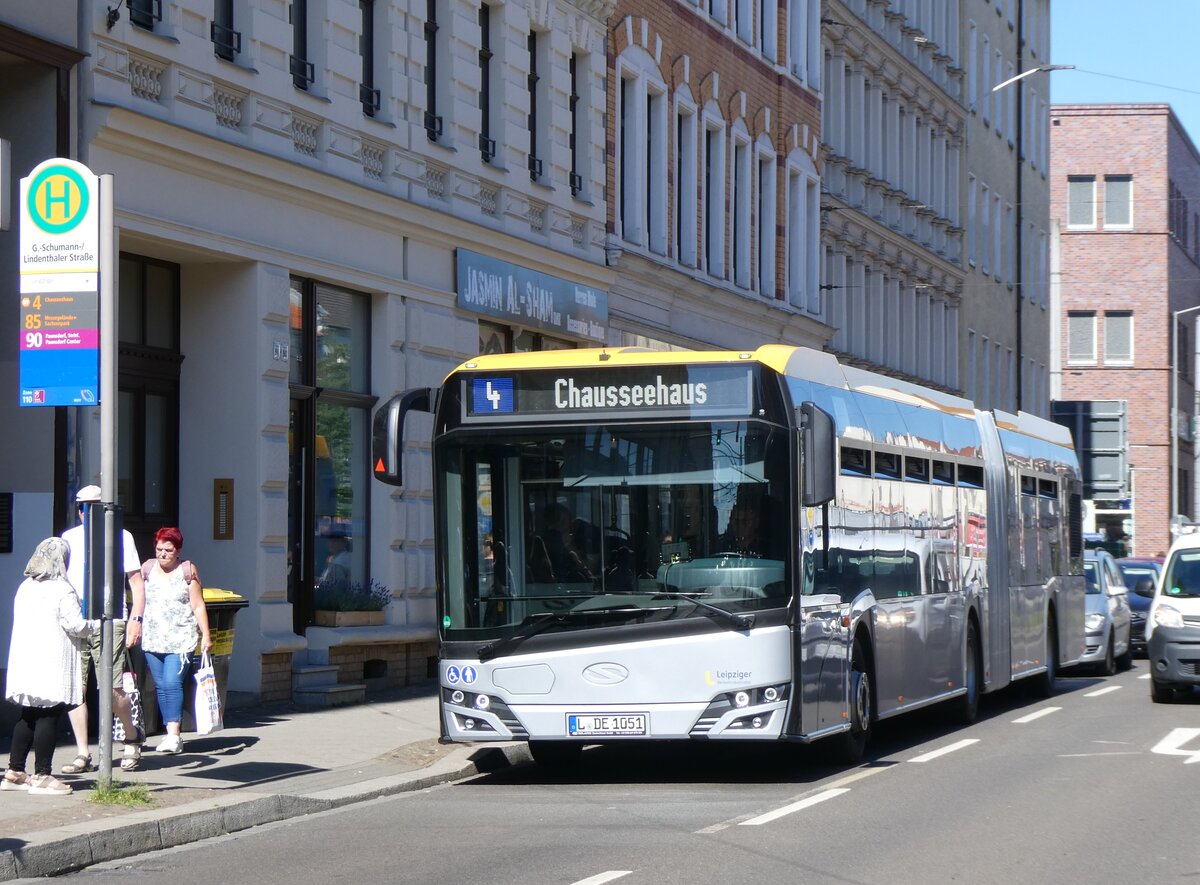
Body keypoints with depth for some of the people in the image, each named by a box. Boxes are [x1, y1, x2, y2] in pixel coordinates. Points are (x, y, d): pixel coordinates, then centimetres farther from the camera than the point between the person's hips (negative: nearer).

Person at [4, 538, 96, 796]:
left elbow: (21, 620, 15)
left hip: (25, 661, 7)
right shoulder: (62, 590, -11)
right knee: (48, 717, -3)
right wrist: (96, 625, 5)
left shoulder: (25, 587, 10)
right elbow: (76, 626, -14)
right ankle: (42, 776, -3)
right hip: (53, 665, -7)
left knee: (28, 716, 14)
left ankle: (14, 772, 16)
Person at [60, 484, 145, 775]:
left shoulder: (121, 537, 5)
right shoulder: (69, 538, 14)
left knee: (112, 689, -10)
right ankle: (82, 754, 4)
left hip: (109, 623, -3)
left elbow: (136, 581, 5)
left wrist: (136, 618, -6)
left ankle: (132, 737, 16)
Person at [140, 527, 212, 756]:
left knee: (172, 683, -16)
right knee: (161, 686, 5)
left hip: (181, 638, -4)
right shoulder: (147, 569, 8)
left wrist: (205, 635, -4)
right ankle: (171, 735, 12)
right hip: (153, 639, 4)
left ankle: (174, 735, -20)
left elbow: (198, 606, 0)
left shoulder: (187, 571, 1)